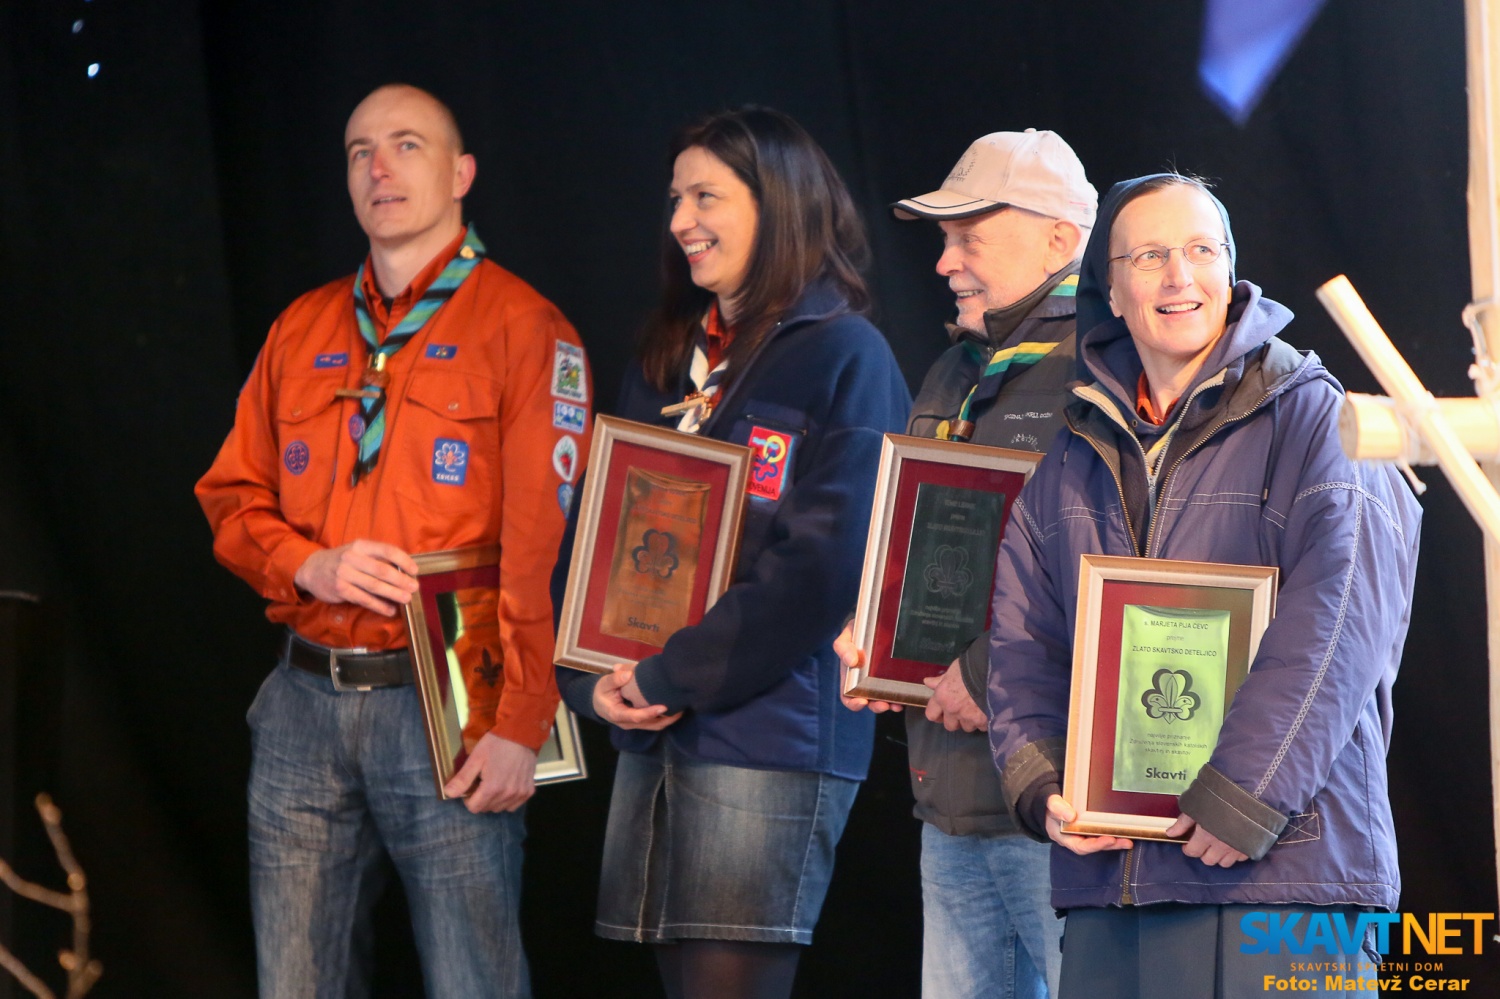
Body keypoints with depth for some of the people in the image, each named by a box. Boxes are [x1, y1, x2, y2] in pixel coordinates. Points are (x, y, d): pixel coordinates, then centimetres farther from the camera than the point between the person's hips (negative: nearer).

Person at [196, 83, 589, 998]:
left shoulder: (522, 327, -2)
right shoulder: (302, 331, 15)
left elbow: (543, 543, -9)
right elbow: (232, 496, 17)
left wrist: (520, 724, -16)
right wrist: (310, 567, -5)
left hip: (447, 707, -5)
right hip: (306, 702, 5)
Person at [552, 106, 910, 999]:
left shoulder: (844, 357, -3)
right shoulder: (668, 362, 19)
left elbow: (821, 565, -13)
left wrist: (671, 679, -13)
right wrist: (591, 676, -2)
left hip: (771, 732, -7)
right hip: (652, 735, 7)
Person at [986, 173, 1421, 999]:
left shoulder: (1310, 417, 0)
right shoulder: (1076, 460, 18)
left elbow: (1341, 620, -12)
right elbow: (1021, 643, 18)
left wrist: (1249, 789, -18)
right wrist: (1039, 786, 1)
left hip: (1279, 867, -5)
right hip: (1105, 872, 5)